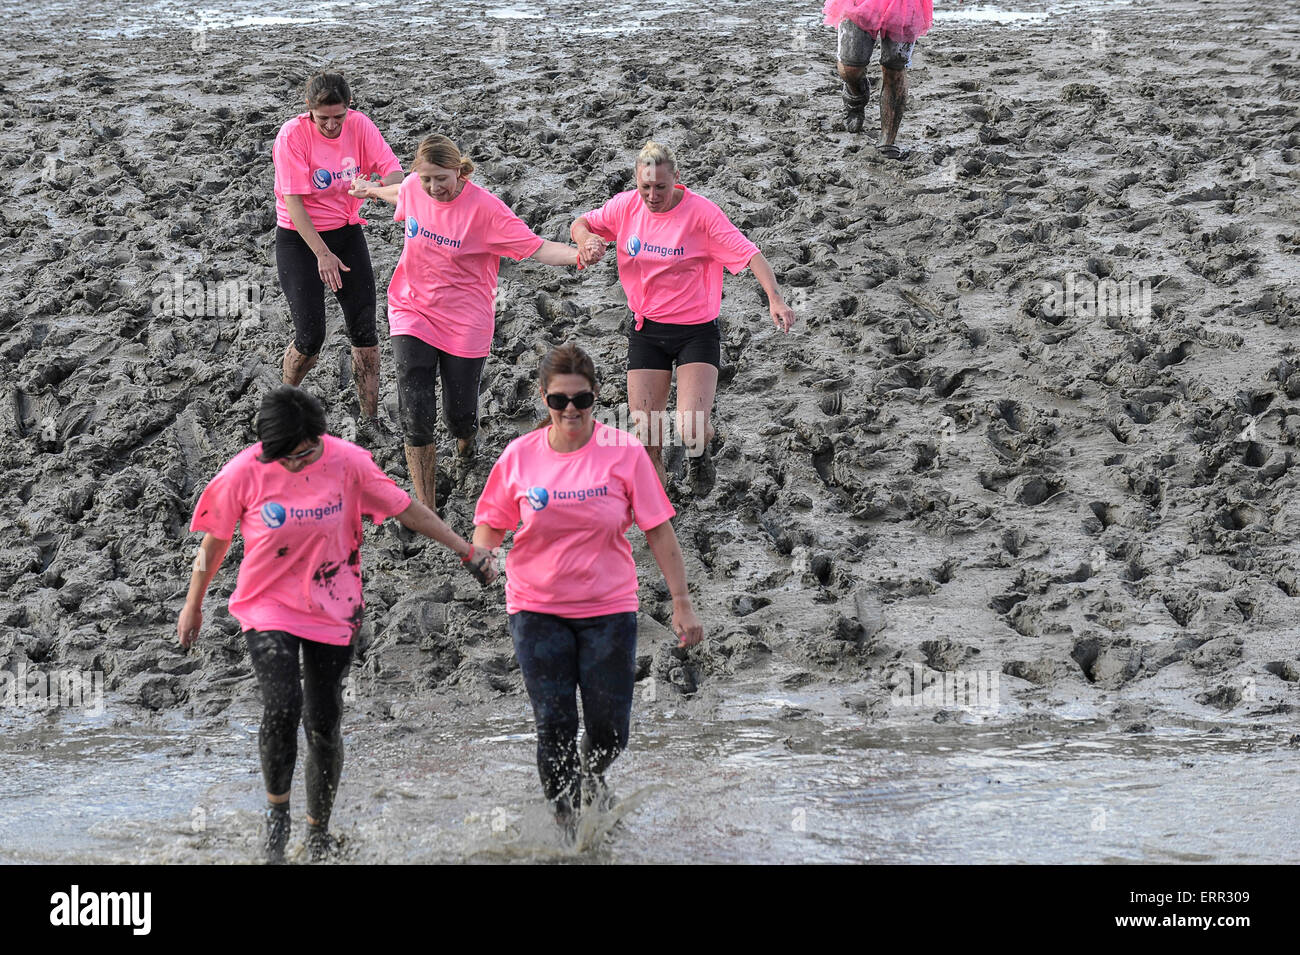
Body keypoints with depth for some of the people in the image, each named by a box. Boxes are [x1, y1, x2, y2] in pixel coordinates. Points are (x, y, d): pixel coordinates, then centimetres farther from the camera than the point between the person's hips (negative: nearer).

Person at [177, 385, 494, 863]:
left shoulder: (347, 462, -12)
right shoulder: (244, 473, -14)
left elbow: (405, 508, 0)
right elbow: (216, 540, 1)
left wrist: (467, 550, 3)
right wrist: (193, 606, 10)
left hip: (333, 609, 2)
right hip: (268, 607, -1)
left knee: (324, 725, 4)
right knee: (281, 707, -23)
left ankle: (319, 831, 24)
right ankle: (277, 808, 3)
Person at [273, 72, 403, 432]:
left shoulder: (359, 125, -8)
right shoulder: (293, 135, -20)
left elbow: (393, 172, -14)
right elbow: (293, 201, -20)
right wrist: (322, 254, -24)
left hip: (346, 232, 4)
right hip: (300, 238, -4)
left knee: (364, 330, 0)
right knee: (310, 335, -7)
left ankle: (370, 419, 10)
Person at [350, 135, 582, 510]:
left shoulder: (485, 208, -20)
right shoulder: (414, 187, -7)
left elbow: (537, 248, -21)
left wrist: (578, 255, -40)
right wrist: (372, 190, 40)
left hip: (464, 322, -2)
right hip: (412, 313, 2)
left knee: (460, 416, 5)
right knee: (416, 415, -11)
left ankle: (465, 441, 47)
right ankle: (426, 508, -2)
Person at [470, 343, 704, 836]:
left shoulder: (623, 452, -7)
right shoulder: (520, 455, -4)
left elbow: (658, 531, -4)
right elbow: (490, 522, 7)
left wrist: (681, 603, -6)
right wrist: (481, 555, -15)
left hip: (609, 609, 0)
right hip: (538, 609, 0)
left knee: (609, 731, 3)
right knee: (555, 727, -5)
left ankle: (591, 778, 38)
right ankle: (567, 825, 13)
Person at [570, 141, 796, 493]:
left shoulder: (700, 211, -16)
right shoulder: (626, 206, -5)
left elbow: (747, 252, -20)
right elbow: (581, 224, 12)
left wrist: (774, 298, -34)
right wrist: (586, 240, -13)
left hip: (696, 330, -3)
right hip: (646, 330, 3)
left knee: (691, 430, -15)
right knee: (645, 434, 0)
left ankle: (700, 451, 23)